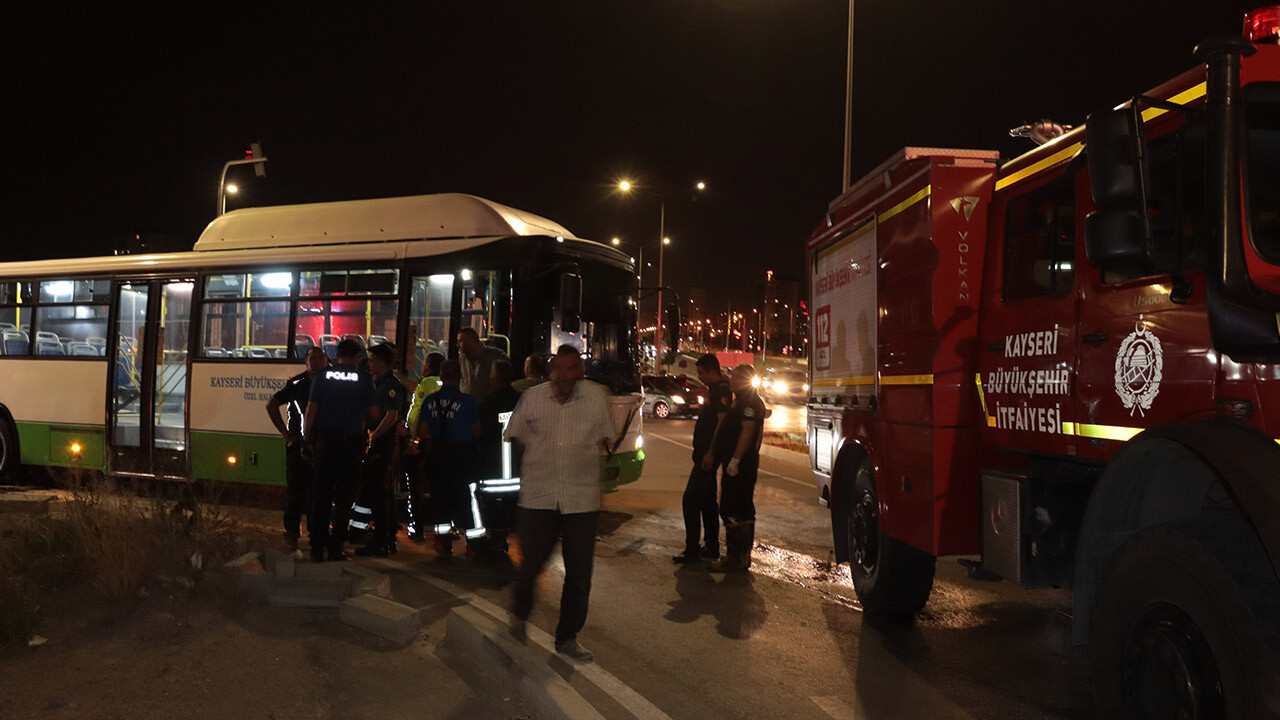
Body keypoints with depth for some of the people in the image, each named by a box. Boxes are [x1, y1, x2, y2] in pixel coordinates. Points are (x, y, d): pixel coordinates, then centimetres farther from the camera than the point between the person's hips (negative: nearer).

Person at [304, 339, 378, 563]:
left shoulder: (322, 376, 2)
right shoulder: (364, 379, -2)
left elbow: (311, 409, 0)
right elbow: (374, 412, -2)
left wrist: (306, 435, 11)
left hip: (325, 441, 2)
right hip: (352, 441, -2)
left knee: (322, 495, 8)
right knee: (344, 496, 5)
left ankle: (317, 547, 10)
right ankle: (336, 546, 6)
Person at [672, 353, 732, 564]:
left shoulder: (722, 390, -15)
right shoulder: (715, 389, 17)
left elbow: (722, 423, -22)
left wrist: (710, 454, -25)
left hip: (708, 456, -11)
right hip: (705, 454, 11)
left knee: (690, 501, -9)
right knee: (707, 501, 15)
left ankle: (692, 550, -5)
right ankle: (711, 548, 22)